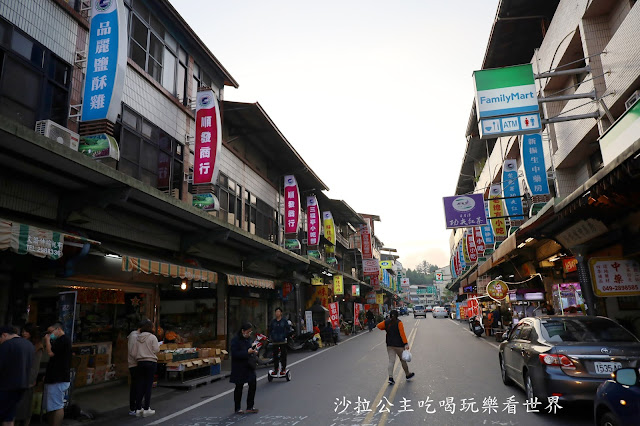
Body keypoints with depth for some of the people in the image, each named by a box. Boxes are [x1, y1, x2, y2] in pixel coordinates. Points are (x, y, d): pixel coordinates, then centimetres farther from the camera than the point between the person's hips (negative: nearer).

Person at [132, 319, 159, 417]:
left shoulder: (137, 338, 5)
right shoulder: (152, 337, -9)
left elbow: (134, 353, 6)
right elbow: (156, 350, -8)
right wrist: (158, 345, 11)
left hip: (140, 362, 5)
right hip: (151, 362, -5)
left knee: (140, 385, 10)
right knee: (148, 385, 1)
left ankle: (138, 409, 16)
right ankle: (146, 409, 4)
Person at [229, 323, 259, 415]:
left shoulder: (248, 338, 6)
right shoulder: (235, 340, -17)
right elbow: (235, 353, -23)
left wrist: (254, 351, -2)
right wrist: (247, 352, -26)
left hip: (249, 366, 7)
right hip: (239, 368, -7)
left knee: (252, 385, 5)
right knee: (239, 388, 7)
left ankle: (250, 407, 19)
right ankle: (238, 409, 23)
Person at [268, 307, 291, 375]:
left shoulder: (284, 321, -2)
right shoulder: (273, 321, 5)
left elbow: (288, 330, 4)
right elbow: (270, 330, 16)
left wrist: (284, 336, -6)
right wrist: (271, 337, 4)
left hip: (283, 341, -2)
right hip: (275, 341, 2)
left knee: (283, 355, 2)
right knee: (275, 355, 6)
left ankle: (283, 368, 12)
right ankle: (275, 369, 17)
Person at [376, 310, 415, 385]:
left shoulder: (386, 322, 0)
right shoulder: (399, 323, -12)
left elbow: (379, 326, 6)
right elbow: (402, 334, -16)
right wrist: (406, 344, -16)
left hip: (389, 344, 4)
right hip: (398, 345, -4)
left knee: (391, 361, 3)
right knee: (403, 360, 12)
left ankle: (390, 377, -5)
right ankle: (408, 374, 29)